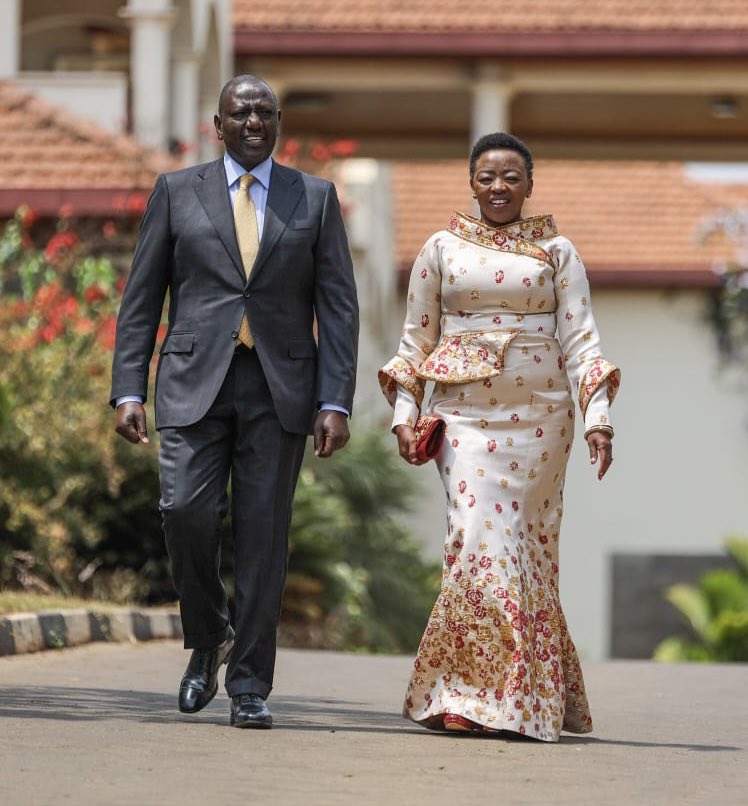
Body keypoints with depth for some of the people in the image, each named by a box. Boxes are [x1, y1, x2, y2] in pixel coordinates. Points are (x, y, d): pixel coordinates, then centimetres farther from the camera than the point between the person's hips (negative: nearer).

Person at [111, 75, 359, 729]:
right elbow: (141, 300, 7)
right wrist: (129, 391, -2)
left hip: (280, 387, 0)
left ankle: (250, 685, 5)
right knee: (187, 510, -15)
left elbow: (339, 306, 5)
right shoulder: (177, 192, 8)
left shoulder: (315, 198, 9)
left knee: (263, 531, -2)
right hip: (196, 381, 0)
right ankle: (207, 639, 11)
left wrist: (335, 402, -5)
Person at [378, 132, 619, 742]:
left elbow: (580, 338, 2)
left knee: (524, 548, 0)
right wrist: (405, 412, 3)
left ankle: (530, 698, 9)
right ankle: (470, 696, -8)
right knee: (479, 539, -12)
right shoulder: (442, 250, 10)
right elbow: (416, 340, 13)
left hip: (538, 418, 0)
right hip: (464, 417, 0)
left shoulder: (556, 252, 7)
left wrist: (598, 416, -8)